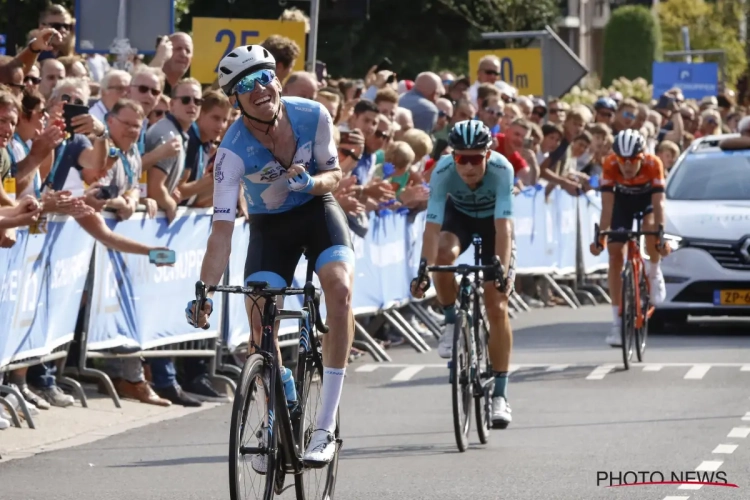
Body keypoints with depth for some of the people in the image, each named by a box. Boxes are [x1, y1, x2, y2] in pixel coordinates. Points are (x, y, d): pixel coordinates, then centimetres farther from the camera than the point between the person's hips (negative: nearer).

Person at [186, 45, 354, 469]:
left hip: (317, 210, 0)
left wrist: (311, 182, -32)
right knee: (260, 319, -15)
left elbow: (334, 174, -7)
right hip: (269, 226, 0)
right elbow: (223, 229, -28)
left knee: (340, 288, -26)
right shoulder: (233, 150, -27)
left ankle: (326, 426, -26)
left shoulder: (313, 116, -22)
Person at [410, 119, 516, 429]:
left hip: (492, 221, -1)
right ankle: (451, 322, -7)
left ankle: (499, 395, -2)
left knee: (496, 306, -9)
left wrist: (503, 271, -49)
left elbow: (503, 226, -39)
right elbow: (433, 226, -36)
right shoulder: (443, 172, -33)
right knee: (444, 255, -35)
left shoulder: (501, 169, -36)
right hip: (459, 216, 1)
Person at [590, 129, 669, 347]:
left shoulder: (653, 164, -34)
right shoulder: (610, 165, -32)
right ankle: (617, 321, -4)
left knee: (650, 229, -34)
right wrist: (601, 237, -39)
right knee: (615, 255, -8)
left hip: (647, 198, -1)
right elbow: (607, 205, -31)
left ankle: (655, 273, -2)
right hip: (623, 199, 1)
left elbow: (658, 203, -37)